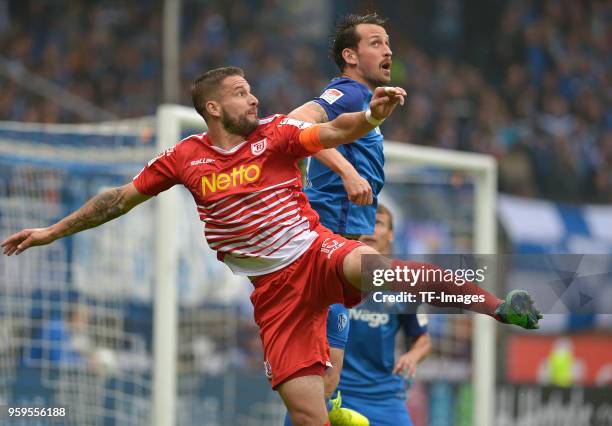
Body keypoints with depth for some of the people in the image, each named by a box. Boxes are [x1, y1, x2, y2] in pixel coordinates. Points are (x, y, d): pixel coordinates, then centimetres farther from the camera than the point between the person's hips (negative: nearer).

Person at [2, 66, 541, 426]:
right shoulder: (184, 158, 4)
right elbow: (122, 198, 14)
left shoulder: (276, 133, -1)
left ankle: (500, 306, -40)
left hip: (314, 253, -1)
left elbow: (333, 132, -15)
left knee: (368, 264, -37)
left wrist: (371, 117, -37)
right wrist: (53, 231, 16)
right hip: (271, 289, 1)